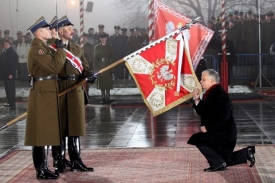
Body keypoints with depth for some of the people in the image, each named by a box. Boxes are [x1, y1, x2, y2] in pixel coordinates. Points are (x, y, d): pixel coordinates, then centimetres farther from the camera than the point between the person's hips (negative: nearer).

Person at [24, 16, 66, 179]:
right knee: (41, 132, -6)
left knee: (45, 132, 13)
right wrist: (60, 49, -14)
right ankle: (40, 170, -2)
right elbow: (55, 67, -24)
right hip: (42, 94, -10)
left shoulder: (44, 48, 17)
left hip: (48, 94, 10)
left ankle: (44, 168, 20)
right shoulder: (37, 49, -16)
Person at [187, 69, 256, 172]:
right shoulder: (210, 94, 7)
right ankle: (246, 153, 27)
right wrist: (197, 100, -1)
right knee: (225, 160, 20)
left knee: (197, 139, -21)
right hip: (219, 133, 10)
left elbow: (222, 118, -30)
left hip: (224, 133, -10)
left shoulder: (221, 95, -22)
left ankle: (218, 164, -13)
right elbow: (202, 112, 13)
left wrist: (207, 128, -25)